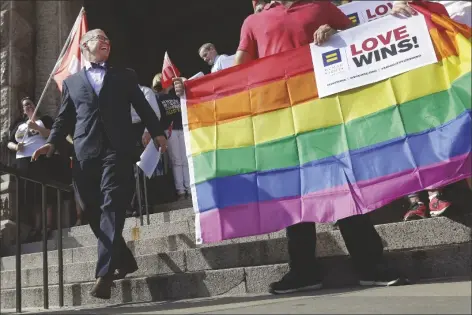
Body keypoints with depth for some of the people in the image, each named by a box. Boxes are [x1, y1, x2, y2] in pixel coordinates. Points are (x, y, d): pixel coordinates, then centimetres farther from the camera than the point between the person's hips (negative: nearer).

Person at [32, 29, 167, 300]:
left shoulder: (124, 76, 21)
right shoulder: (71, 82, 23)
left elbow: (142, 106, 13)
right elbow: (64, 118, 18)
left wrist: (157, 132, -1)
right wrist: (52, 143, 2)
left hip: (117, 150, -2)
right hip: (85, 154, 3)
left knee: (111, 208, -15)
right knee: (95, 213, 3)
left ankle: (104, 274, -20)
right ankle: (124, 261, 20)